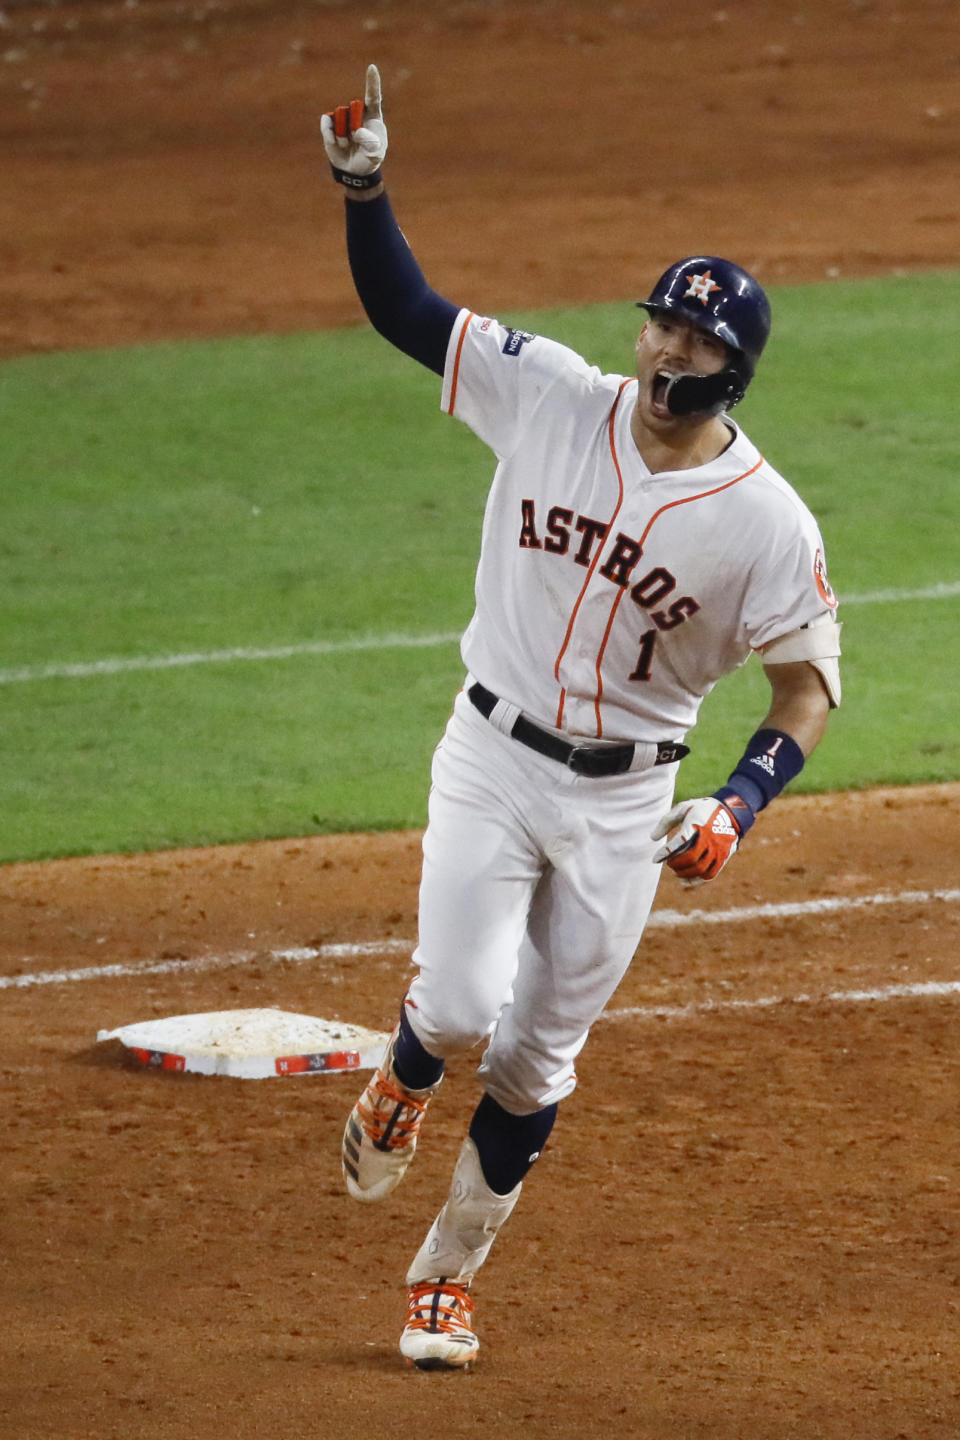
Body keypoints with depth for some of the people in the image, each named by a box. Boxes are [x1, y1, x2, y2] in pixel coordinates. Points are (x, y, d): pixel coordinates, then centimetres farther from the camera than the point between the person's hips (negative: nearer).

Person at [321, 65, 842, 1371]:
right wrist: (363, 187, -21)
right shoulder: (551, 397, -8)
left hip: (626, 801, 0)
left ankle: (448, 1274, 27)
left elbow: (808, 683, -4)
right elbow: (404, 309, -5)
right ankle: (400, 1091, 24)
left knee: (535, 1061, 8)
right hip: (492, 759, 0)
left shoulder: (769, 522, -13)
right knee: (463, 1006, -14)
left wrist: (740, 806, -19)